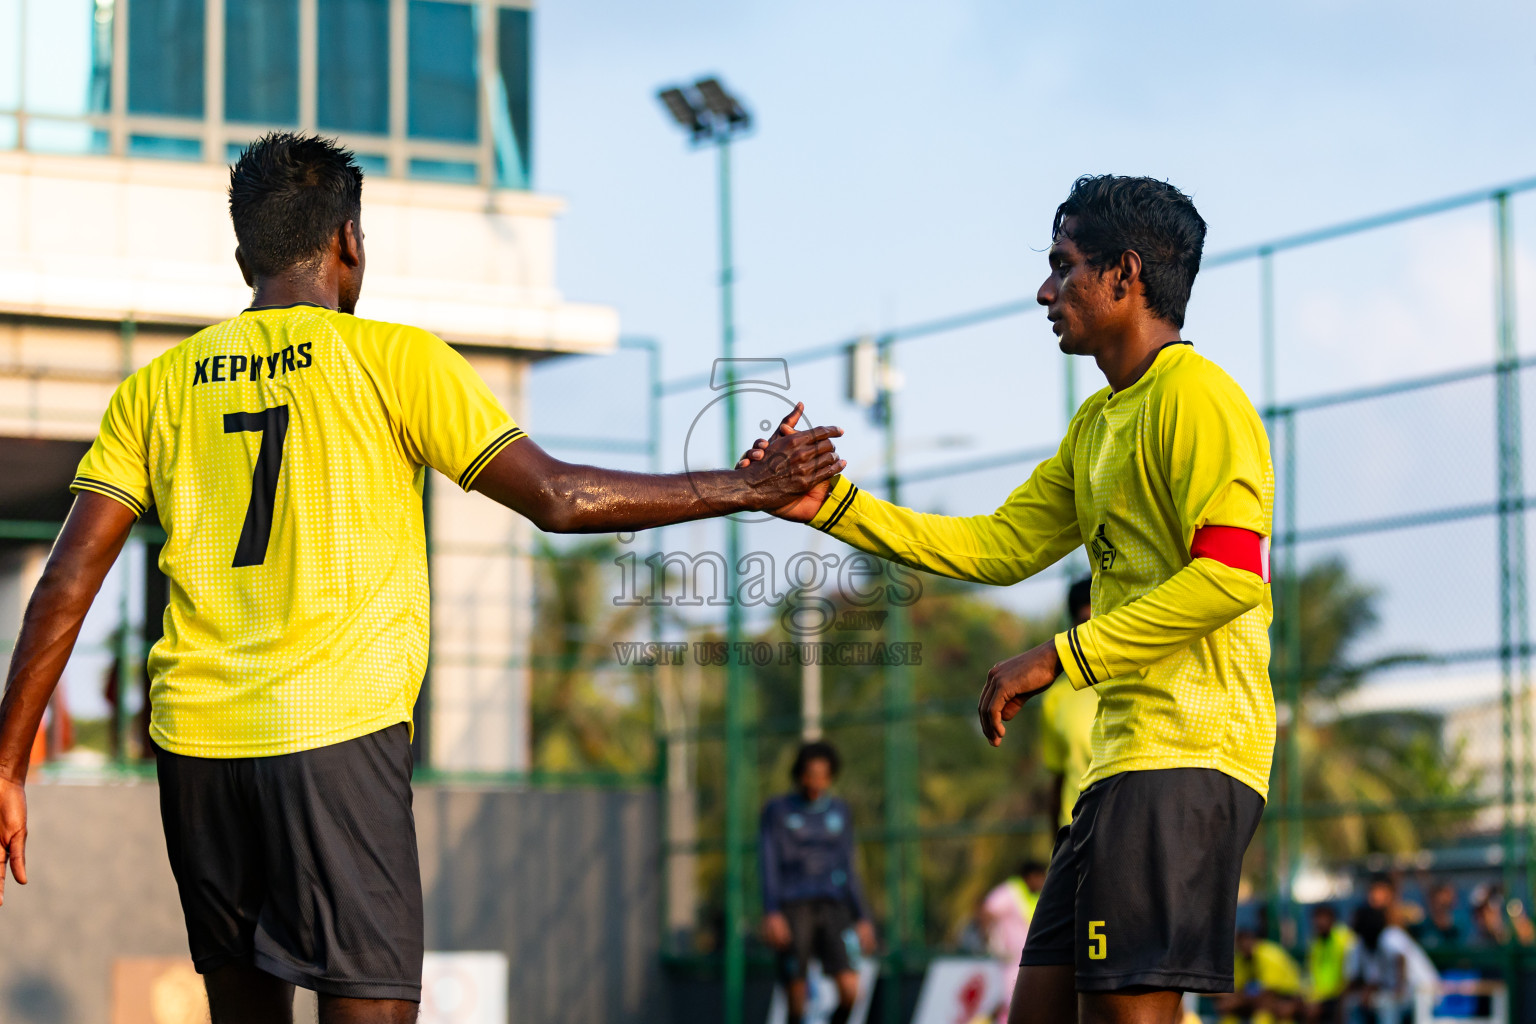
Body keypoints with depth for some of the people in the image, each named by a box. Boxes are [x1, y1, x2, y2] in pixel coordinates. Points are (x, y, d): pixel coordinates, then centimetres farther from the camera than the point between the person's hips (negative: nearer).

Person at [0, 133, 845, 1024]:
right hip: (336, 736, -5)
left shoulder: (159, 386, 11)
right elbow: (557, 497, -4)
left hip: (194, 747, 5)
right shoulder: (395, 358, 0)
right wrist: (748, 490, 4)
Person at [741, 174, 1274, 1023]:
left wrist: (1060, 657, -18)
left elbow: (1231, 573, -19)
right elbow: (1001, 547, 22)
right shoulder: (1097, 424, 23)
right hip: (1126, 758, 10)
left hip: (1186, 756, -10)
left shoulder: (1195, 394, -8)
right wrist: (833, 507, 14)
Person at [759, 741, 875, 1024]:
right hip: (792, 910, -3)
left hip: (832, 908, 3)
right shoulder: (777, 810, 3)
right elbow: (768, 864, -4)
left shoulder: (839, 811, 13)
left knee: (850, 990, -14)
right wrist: (771, 914, -16)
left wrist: (863, 918, 12)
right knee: (796, 1000, -6)